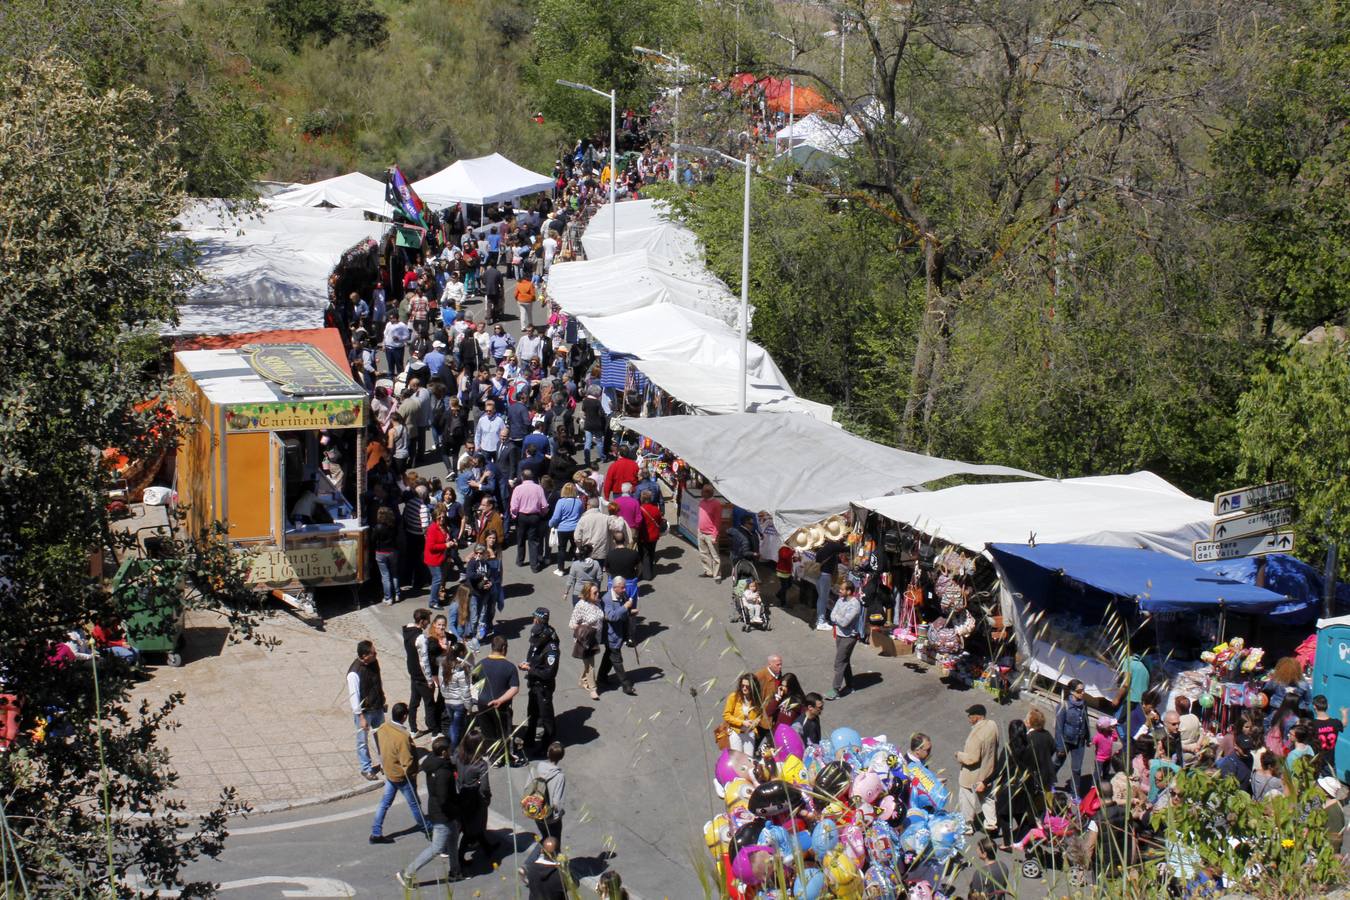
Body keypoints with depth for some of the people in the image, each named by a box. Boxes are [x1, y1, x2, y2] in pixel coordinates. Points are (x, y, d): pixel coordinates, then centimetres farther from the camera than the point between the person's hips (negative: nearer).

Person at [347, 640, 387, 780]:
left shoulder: (374, 663, -6)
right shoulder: (354, 673, -28)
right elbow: (354, 696, -23)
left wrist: (382, 701, 17)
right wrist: (361, 717, -20)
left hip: (377, 708, 7)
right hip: (364, 711, -7)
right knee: (363, 741, 11)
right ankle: (366, 769, 26)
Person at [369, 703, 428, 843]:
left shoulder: (382, 728, -10)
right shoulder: (403, 737, -33)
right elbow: (407, 761, -27)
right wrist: (413, 773, -9)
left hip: (388, 772, 7)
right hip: (401, 776, -7)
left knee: (385, 802, 16)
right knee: (414, 803, 15)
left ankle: (376, 833, 19)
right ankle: (424, 827, 34)